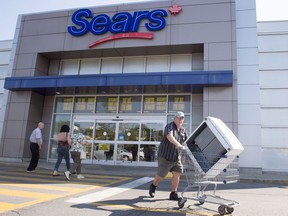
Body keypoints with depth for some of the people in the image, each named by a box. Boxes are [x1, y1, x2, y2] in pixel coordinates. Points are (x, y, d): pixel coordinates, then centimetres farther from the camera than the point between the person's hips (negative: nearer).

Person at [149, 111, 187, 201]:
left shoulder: (183, 130, 7)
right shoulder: (169, 126, -15)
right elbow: (169, 136, -35)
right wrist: (178, 145, -49)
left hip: (176, 157, 6)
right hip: (165, 156, -6)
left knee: (177, 174, -4)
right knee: (161, 175, 5)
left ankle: (173, 194, 9)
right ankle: (153, 186, 33)